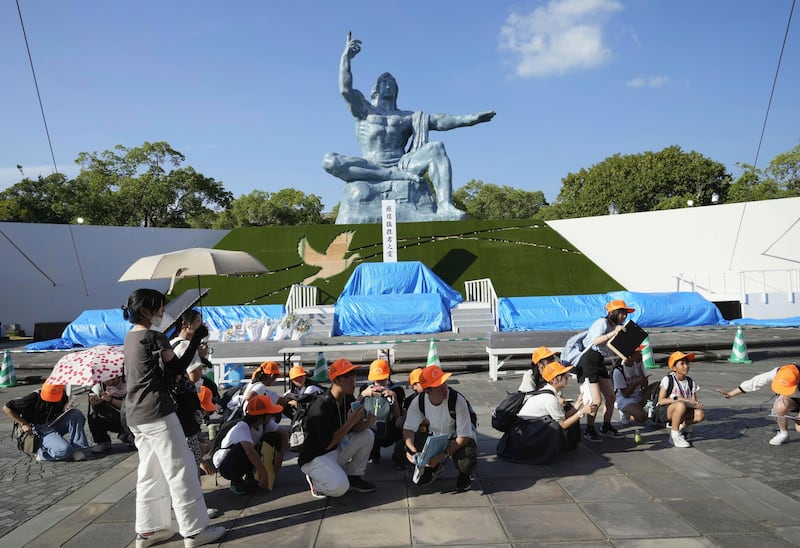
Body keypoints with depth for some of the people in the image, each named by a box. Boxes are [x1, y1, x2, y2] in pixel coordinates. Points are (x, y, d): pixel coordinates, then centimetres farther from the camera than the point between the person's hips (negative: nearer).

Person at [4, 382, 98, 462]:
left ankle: (79, 447, -15)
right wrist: (24, 424, -13)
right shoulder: (34, 397, -16)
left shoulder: (62, 396, -2)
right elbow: (7, 408, -9)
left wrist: (66, 408, -8)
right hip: (42, 431, -6)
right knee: (64, 450, -31)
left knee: (76, 413, -19)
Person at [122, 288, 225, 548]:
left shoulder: (131, 337, 13)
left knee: (150, 472, 16)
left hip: (136, 414, 9)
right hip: (156, 412, -9)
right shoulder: (153, 337, -14)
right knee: (181, 470, -2)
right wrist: (196, 340, -7)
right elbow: (177, 369, -10)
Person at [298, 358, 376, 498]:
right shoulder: (321, 406, -27)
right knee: (340, 487, -30)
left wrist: (367, 422, -23)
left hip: (337, 451, 8)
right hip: (314, 458, -8)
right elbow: (327, 444, -26)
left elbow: (355, 428, -1)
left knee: (367, 435, -6)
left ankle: (353, 477, 6)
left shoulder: (348, 399, -3)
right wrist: (350, 422, -29)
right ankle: (315, 480, 3)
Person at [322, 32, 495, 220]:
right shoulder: (364, 110, 18)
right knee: (329, 161, -28)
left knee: (436, 149, -22)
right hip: (371, 169, -2)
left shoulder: (407, 117, 22)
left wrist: (469, 118, -5)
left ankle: (444, 206, -40)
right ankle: (396, 176, -32)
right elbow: (345, 89, 1)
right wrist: (346, 57, -8)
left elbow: (438, 121, 8)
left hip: (402, 165, 2)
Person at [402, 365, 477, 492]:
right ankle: (434, 468, 16)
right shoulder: (419, 401, -20)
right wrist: (410, 447, -32)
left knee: (467, 462, -35)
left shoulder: (458, 401, -31)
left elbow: (464, 436, -27)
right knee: (410, 452, -19)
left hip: (457, 439, -4)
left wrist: (443, 455, -36)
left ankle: (465, 475, 6)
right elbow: (408, 428, -10)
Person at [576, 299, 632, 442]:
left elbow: (613, 351, 12)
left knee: (611, 397, 10)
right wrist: (613, 333, -37)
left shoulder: (616, 326, 13)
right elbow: (595, 341, -31)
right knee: (596, 400, -10)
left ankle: (606, 427, 27)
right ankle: (589, 430, 7)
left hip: (600, 363, 9)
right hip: (588, 362, -9)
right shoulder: (602, 323, -14)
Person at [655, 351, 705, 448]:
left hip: (680, 412, 5)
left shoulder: (690, 382, 4)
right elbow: (661, 400, -15)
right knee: (681, 405, -37)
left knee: (700, 414, -22)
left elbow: (694, 401, 3)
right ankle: (675, 435, -19)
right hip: (663, 412, -5)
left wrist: (696, 404, -21)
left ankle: (682, 426, 7)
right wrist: (676, 399, -26)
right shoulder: (667, 380, -11)